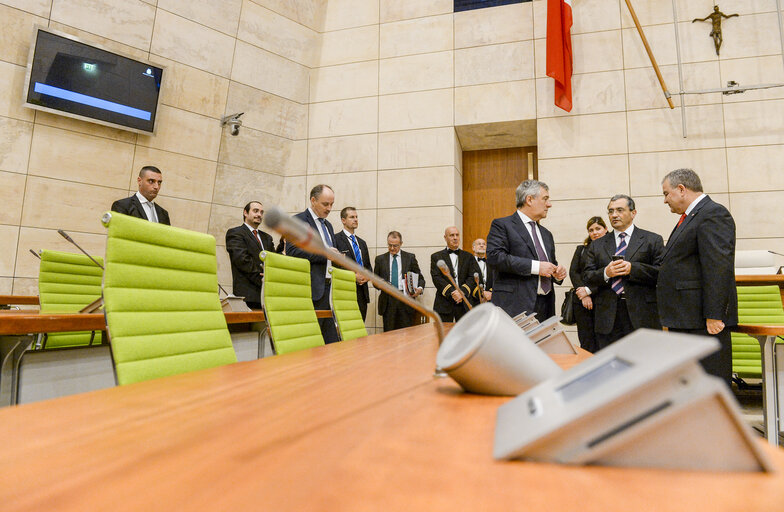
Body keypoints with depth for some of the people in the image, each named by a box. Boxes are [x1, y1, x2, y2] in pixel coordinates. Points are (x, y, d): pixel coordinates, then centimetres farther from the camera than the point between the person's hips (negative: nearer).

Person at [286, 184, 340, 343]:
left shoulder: (327, 225, 23)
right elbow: (292, 251, -14)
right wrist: (323, 253, -16)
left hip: (329, 287, 8)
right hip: (313, 290, -7)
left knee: (333, 340, 4)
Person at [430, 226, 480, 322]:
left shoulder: (468, 256, 14)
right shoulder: (436, 257, 9)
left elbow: (473, 277, 3)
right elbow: (436, 278, -4)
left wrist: (463, 291, -14)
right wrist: (451, 292, -16)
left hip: (464, 303, 2)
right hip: (444, 304, -1)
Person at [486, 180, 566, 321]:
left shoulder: (546, 234, 24)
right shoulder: (501, 225, 0)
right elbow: (494, 256, -15)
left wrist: (558, 274, 6)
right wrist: (535, 266, -16)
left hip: (546, 306, 7)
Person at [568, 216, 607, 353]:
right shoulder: (581, 249, 14)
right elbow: (573, 272, 6)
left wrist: (589, 290, -9)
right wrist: (584, 295, -6)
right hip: (582, 301, 2)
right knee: (587, 343, 2)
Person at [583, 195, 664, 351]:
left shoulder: (653, 240, 9)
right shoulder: (597, 245, 15)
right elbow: (587, 278, 9)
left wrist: (632, 268, -13)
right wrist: (605, 273, -10)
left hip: (642, 316, -2)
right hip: (607, 318, 2)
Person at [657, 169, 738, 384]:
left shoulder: (713, 214, -10)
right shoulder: (689, 218, 20)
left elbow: (719, 267, -20)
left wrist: (714, 315, -23)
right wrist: (671, 317, 21)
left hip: (704, 321, -10)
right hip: (684, 319, 10)